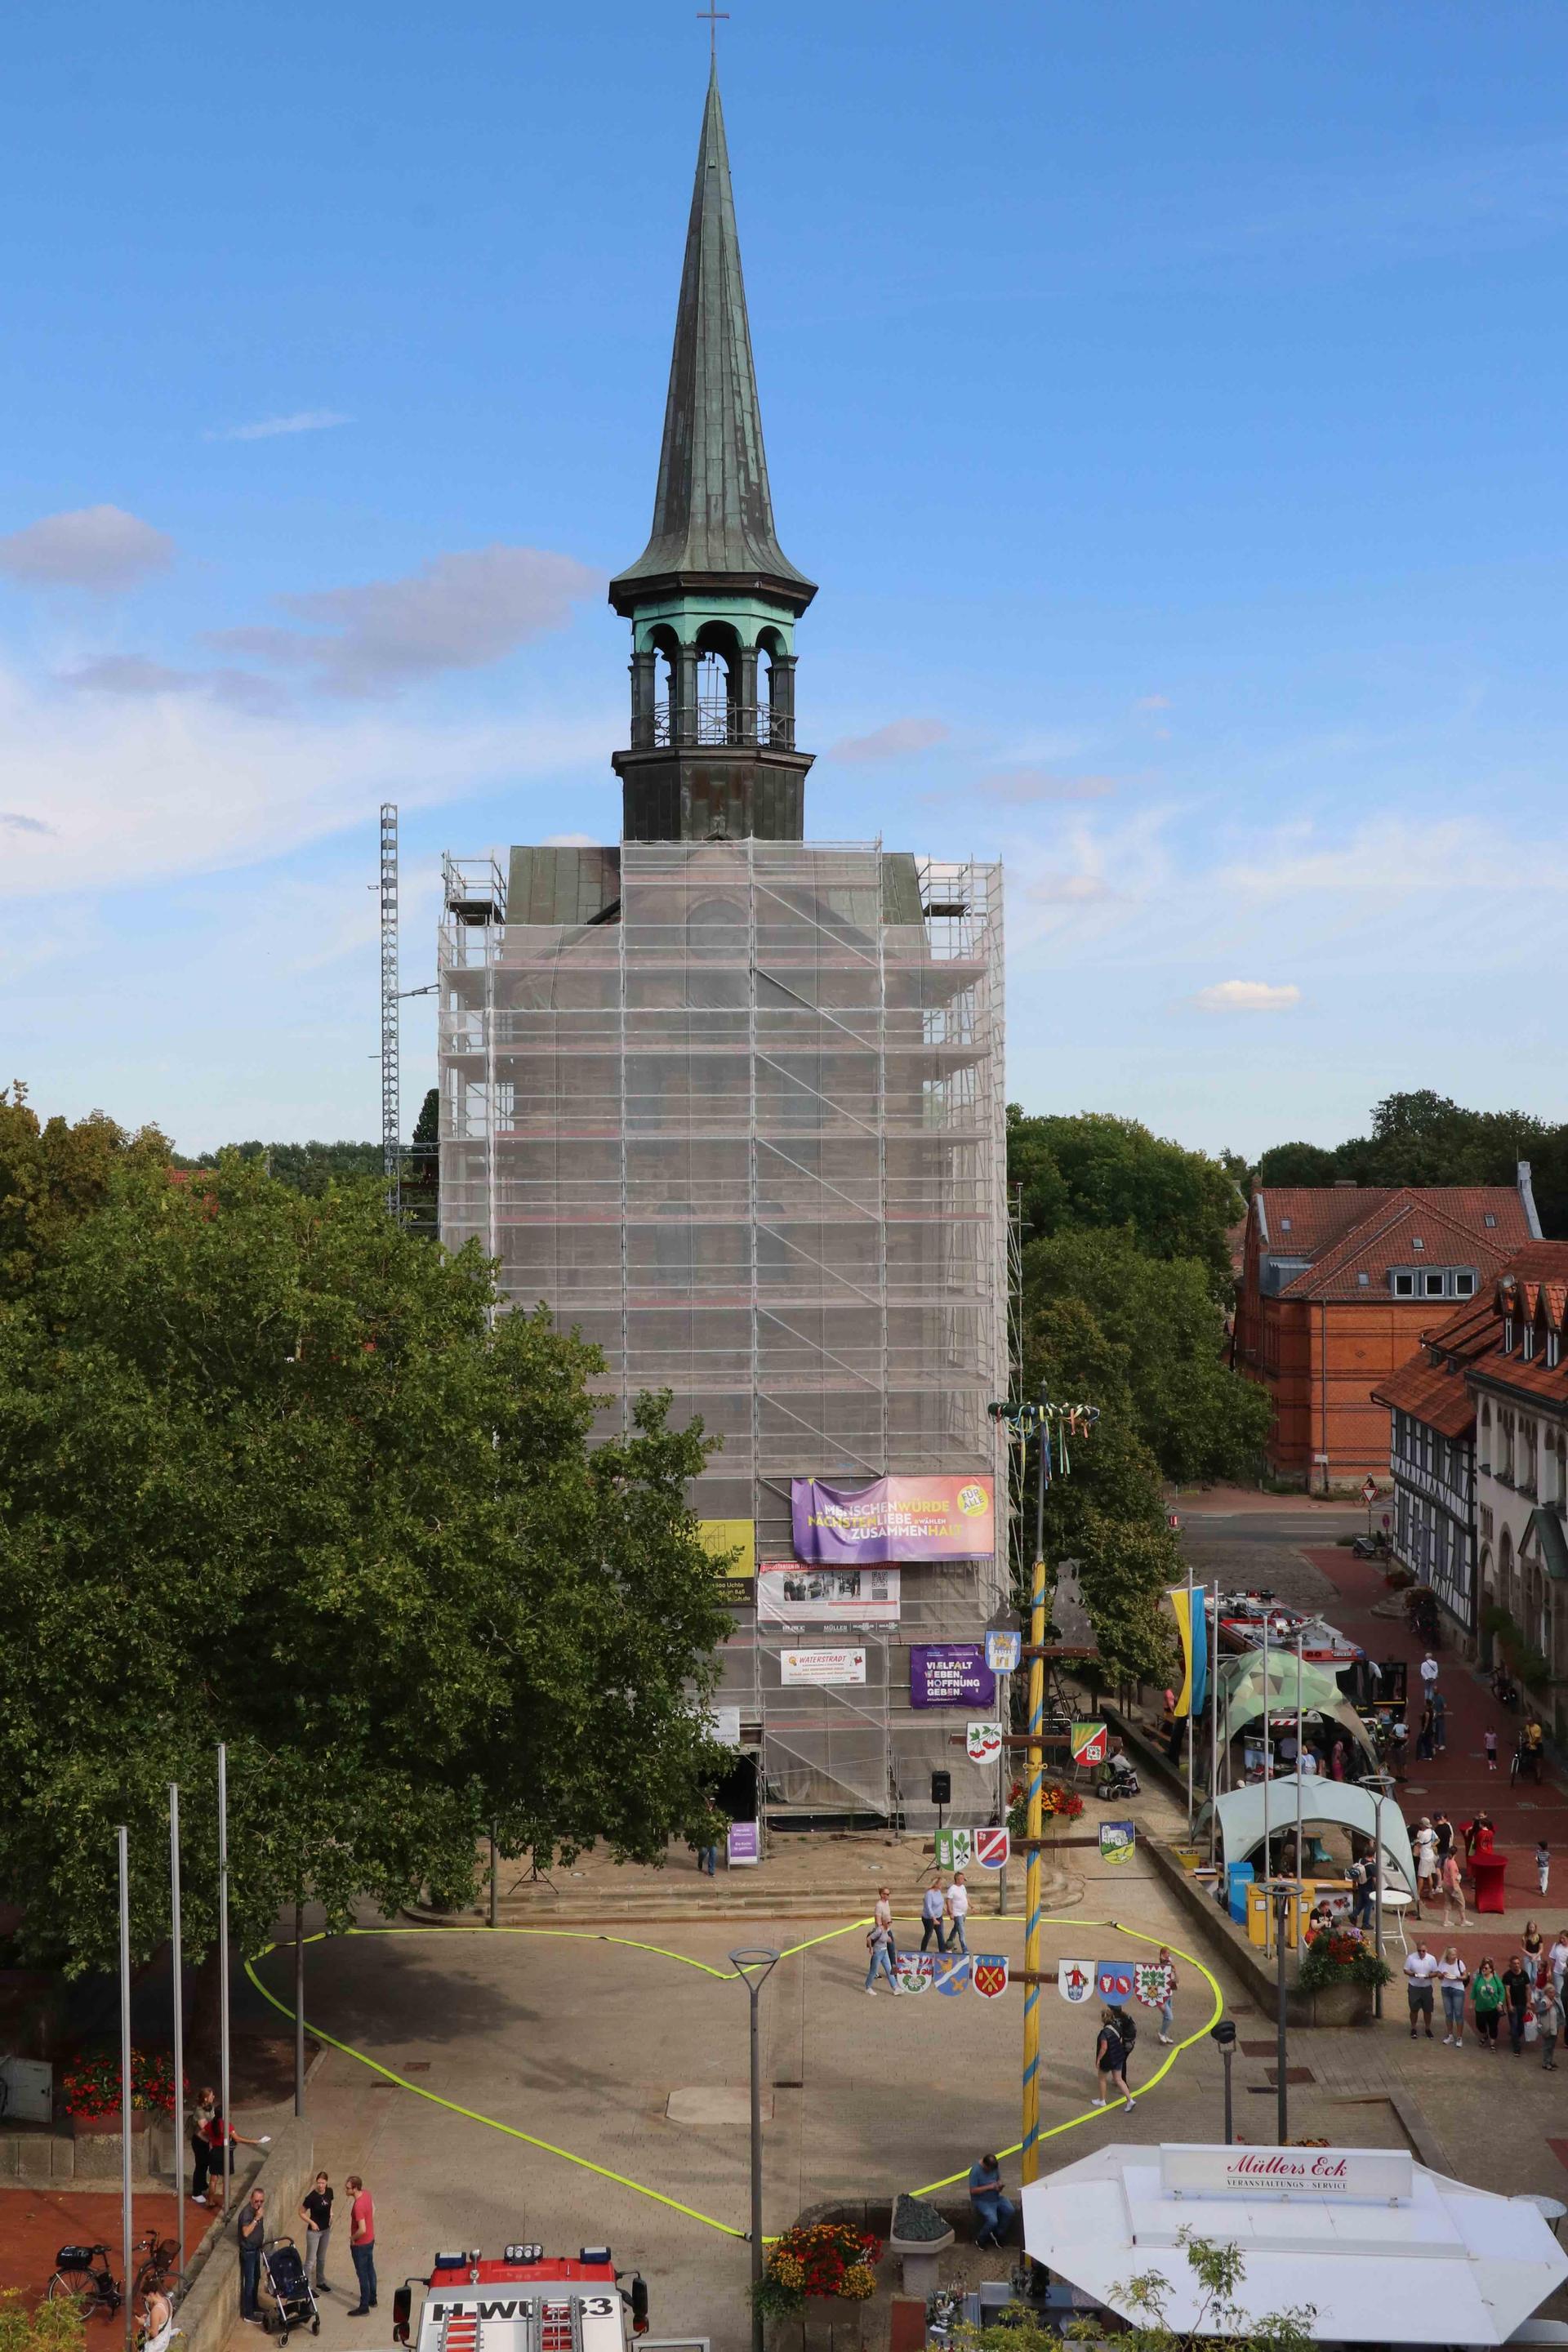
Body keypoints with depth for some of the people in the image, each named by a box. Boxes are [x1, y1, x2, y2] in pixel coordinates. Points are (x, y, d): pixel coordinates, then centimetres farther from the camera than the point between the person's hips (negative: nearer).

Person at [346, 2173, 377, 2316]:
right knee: (370, 2270, 22)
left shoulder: (358, 2206, -32)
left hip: (360, 2244, -9)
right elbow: (373, 2210, 12)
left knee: (362, 2274, 5)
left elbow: (362, 2230, -33)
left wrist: (352, 2238, -15)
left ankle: (364, 2306, 17)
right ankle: (372, 2299, 37)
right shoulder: (366, 2193, -6)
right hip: (370, 2240, 9)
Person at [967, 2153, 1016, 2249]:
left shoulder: (995, 2166, -2)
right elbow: (973, 2191, -21)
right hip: (982, 2201, -6)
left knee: (1011, 2211, -17)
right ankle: (980, 2240, 2)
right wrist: (989, 2187, -26)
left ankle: (998, 2234, 5)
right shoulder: (975, 2171, -21)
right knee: (992, 2221, -27)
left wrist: (999, 2184, -8)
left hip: (996, 2197, 6)